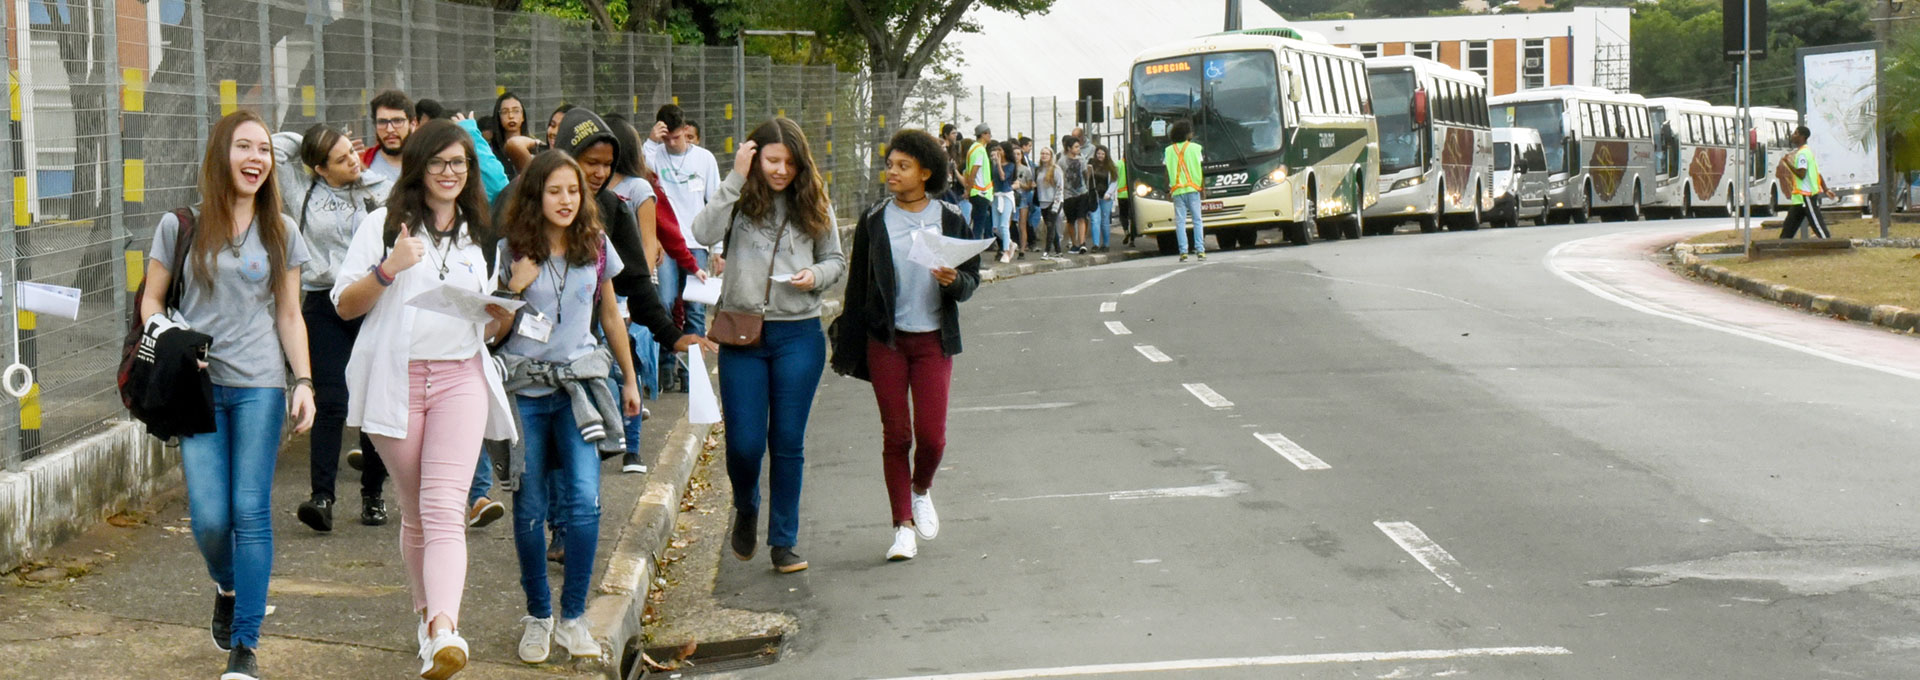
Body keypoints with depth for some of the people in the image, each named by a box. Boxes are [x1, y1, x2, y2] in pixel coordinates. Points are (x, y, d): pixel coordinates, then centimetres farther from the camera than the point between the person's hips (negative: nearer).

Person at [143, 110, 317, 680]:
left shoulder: (279, 232, 8)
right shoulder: (181, 225, 3)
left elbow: (289, 315, 11)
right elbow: (152, 300, 8)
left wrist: (304, 382, 1)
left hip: (259, 384, 1)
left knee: (251, 511, -4)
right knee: (210, 517, -6)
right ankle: (226, 589, 29)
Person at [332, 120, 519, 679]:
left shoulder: (483, 236, 17)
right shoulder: (383, 225, 7)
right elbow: (345, 305, 1)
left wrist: (502, 316, 0)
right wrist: (387, 270, -15)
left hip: (461, 377, 1)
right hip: (396, 379, 0)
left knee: (444, 508, -15)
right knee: (415, 512, 7)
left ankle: (443, 631, -30)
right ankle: (428, 615, 24)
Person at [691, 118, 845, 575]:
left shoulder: (814, 203, 5)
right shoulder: (740, 201, -1)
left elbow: (836, 260, 13)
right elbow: (705, 234, -19)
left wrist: (817, 275, -10)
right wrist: (735, 179, -19)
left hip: (799, 335, 1)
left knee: (788, 441, 5)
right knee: (744, 442, -1)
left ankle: (784, 541, 15)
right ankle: (746, 509, 31)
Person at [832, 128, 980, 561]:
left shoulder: (950, 220, 3)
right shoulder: (874, 221, 3)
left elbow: (972, 280, 6)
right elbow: (858, 286, 5)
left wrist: (953, 280, -19)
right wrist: (848, 349, 3)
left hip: (933, 339, 0)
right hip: (886, 340, 0)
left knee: (931, 435, -6)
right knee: (896, 435, 0)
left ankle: (921, 490, 27)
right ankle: (903, 525, 10)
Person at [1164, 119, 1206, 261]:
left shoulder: (1169, 150, 5)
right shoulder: (1195, 147, 1)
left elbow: (1167, 171, 2)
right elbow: (1200, 169, -2)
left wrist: (1167, 188, 8)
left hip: (1177, 190, 1)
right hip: (1193, 189, -1)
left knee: (1180, 221, 1)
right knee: (1197, 220, 4)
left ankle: (1183, 251, -6)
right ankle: (1200, 250, -3)